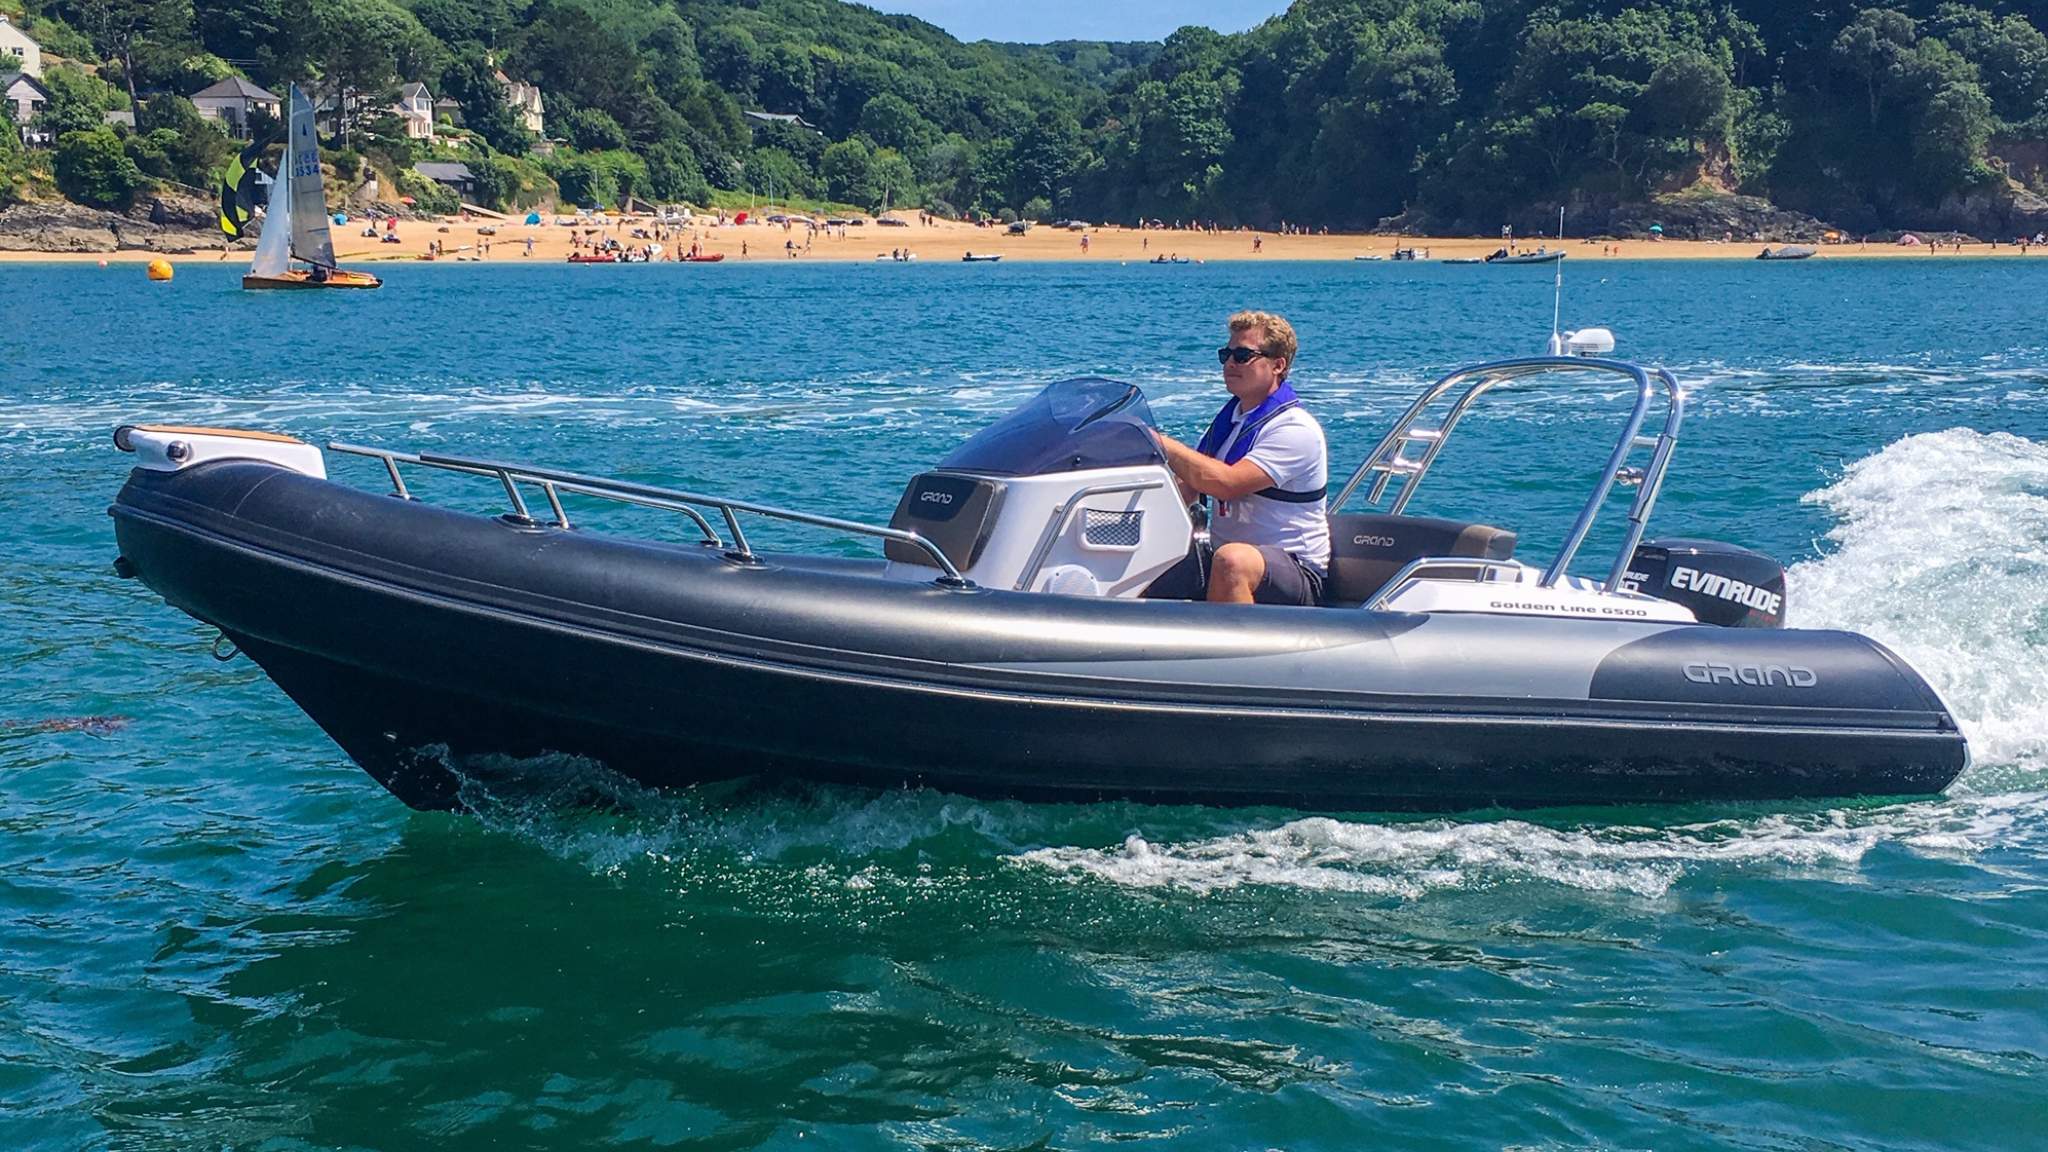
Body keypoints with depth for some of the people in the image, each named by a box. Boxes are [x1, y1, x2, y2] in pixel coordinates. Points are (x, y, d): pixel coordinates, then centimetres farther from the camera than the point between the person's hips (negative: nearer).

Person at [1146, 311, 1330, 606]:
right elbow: (1186, 487, 17)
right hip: (1219, 554, 8)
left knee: (1232, 560, -41)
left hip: (1293, 568, -8)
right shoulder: (1228, 418, 14)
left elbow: (1226, 483, -26)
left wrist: (1158, 441, -19)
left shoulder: (1295, 429, -13)